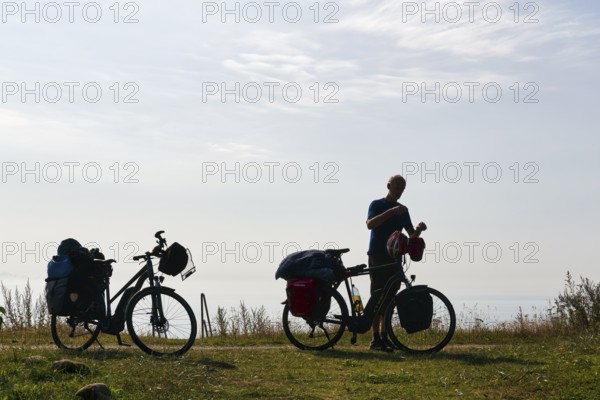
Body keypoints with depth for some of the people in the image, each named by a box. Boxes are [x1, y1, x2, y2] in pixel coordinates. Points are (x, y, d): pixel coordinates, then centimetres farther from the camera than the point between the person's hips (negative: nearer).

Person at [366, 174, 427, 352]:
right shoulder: (377, 204, 0)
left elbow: (412, 236, 13)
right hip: (377, 257, -6)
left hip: (394, 258, 6)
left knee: (389, 298, 5)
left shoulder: (403, 211, 17)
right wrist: (391, 211, -28)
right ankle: (375, 339, -10)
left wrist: (419, 229, -10)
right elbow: (370, 224, -19)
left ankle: (384, 336, 11)